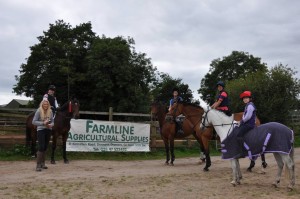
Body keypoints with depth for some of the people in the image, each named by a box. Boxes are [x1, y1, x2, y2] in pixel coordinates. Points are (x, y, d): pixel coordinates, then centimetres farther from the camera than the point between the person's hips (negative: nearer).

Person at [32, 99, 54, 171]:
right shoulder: (38, 111, -7)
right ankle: (38, 165, -5)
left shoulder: (50, 111, 4)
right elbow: (33, 122, -9)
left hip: (48, 130, 5)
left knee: (45, 147, 11)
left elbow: (52, 121, 11)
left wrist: (51, 125, -12)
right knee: (41, 147, -11)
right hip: (41, 130, -5)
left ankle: (42, 163, 24)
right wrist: (43, 123, -19)